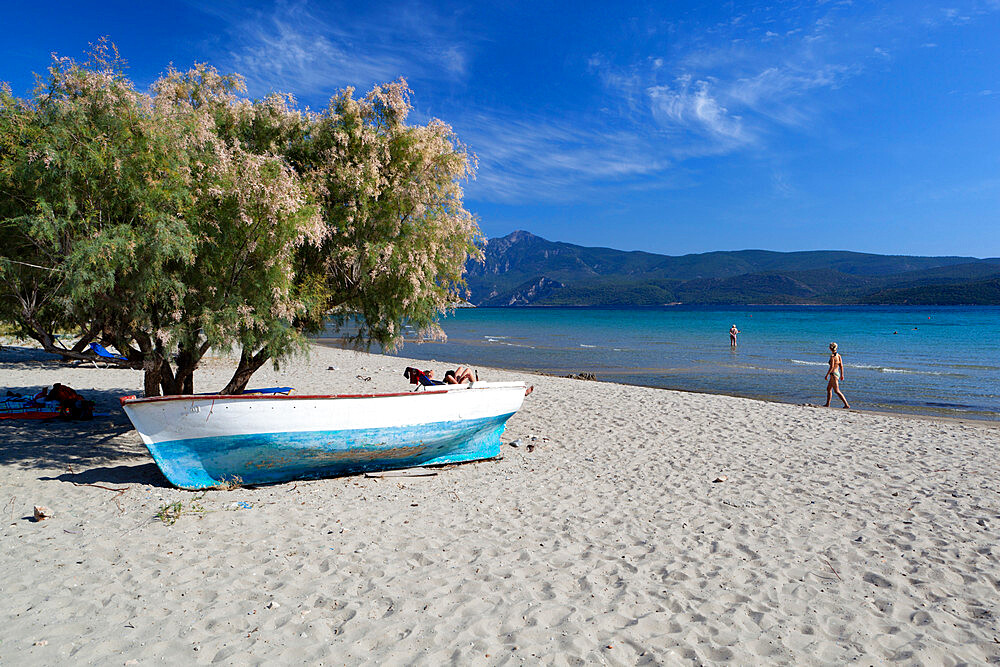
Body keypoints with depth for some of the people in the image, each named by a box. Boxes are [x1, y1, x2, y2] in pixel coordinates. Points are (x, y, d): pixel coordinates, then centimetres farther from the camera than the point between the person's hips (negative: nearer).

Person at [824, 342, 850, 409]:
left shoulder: (832, 356, -17)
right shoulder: (838, 355, 6)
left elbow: (832, 367, -21)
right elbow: (841, 366, 9)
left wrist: (827, 375, -14)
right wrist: (842, 375, 15)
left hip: (834, 374, -9)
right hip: (837, 373, 9)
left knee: (837, 391, -6)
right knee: (828, 389, 19)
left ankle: (846, 404, -9)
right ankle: (827, 404, 26)